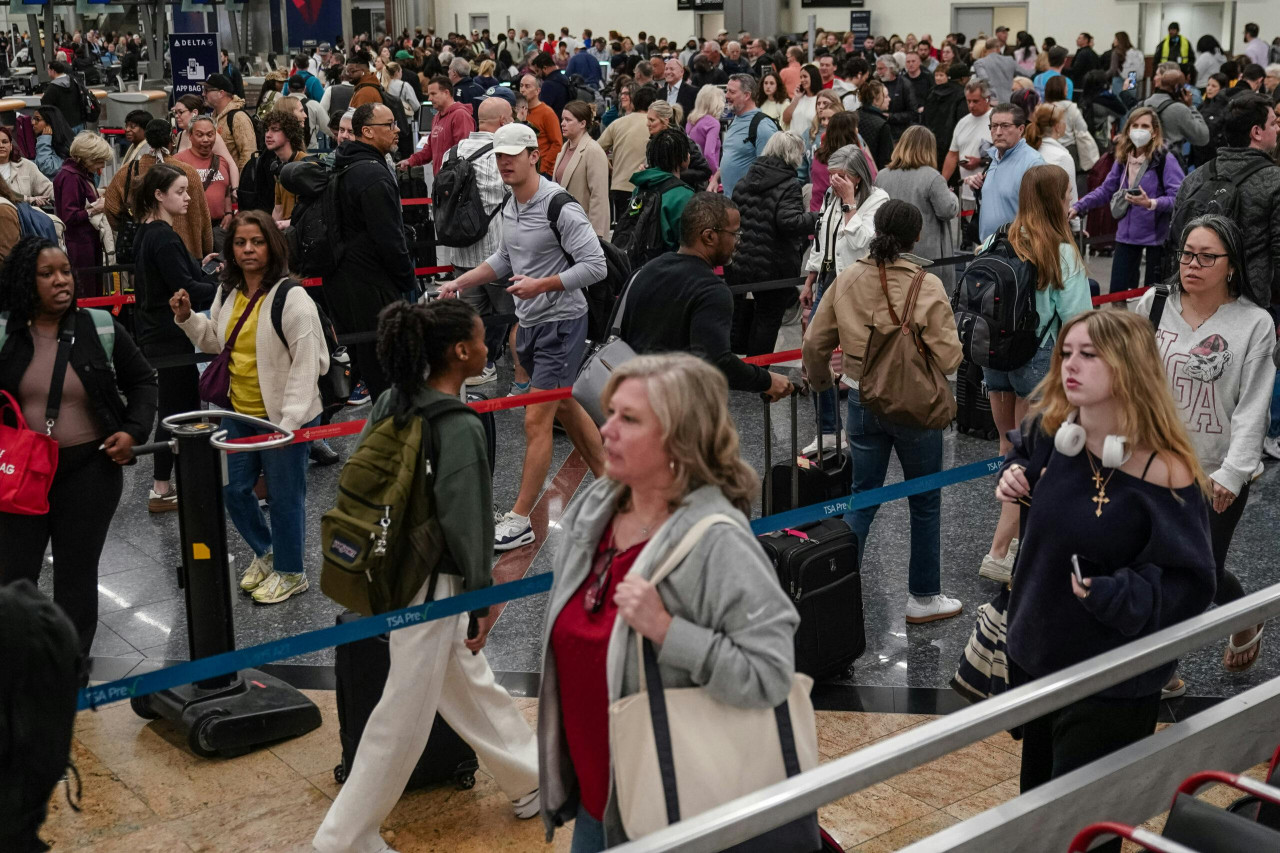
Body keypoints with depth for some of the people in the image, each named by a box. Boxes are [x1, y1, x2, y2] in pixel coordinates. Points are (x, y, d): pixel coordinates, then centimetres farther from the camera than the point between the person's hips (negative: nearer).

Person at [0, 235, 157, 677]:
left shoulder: (99, 329, -2)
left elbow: (141, 380, 9)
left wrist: (134, 430, -5)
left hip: (89, 470, 0)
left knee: (77, 577, 9)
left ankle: (71, 681, 22)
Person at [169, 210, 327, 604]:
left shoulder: (291, 298, -17)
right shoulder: (228, 292, 6)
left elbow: (307, 364, -19)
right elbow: (216, 341, 23)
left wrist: (290, 421, -23)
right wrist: (187, 318, 4)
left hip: (282, 417, -7)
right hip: (239, 412, 7)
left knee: (285, 494, 5)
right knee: (234, 490, 17)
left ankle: (291, 572, 24)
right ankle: (265, 552, 40)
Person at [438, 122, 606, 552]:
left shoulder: (559, 206, -19)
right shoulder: (510, 206, 7)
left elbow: (595, 265, -22)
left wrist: (542, 285, -27)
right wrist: (459, 283, 14)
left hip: (561, 323, -9)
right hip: (530, 322, 9)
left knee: (536, 420, -7)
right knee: (566, 408, 18)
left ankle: (520, 520, -1)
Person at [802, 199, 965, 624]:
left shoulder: (846, 279, -3)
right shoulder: (926, 285, -16)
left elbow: (814, 343, 4)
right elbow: (948, 357, -19)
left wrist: (822, 380, 23)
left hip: (862, 402, 4)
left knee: (862, 496, 16)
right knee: (925, 501, 13)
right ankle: (923, 598, 24)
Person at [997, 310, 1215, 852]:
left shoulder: (1166, 476, -24)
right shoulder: (1050, 430, -7)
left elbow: (1188, 586, -18)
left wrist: (1115, 595, -31)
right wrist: (1014, 478, -2)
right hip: (1033, 652, 6)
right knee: (1035, 804, 24)